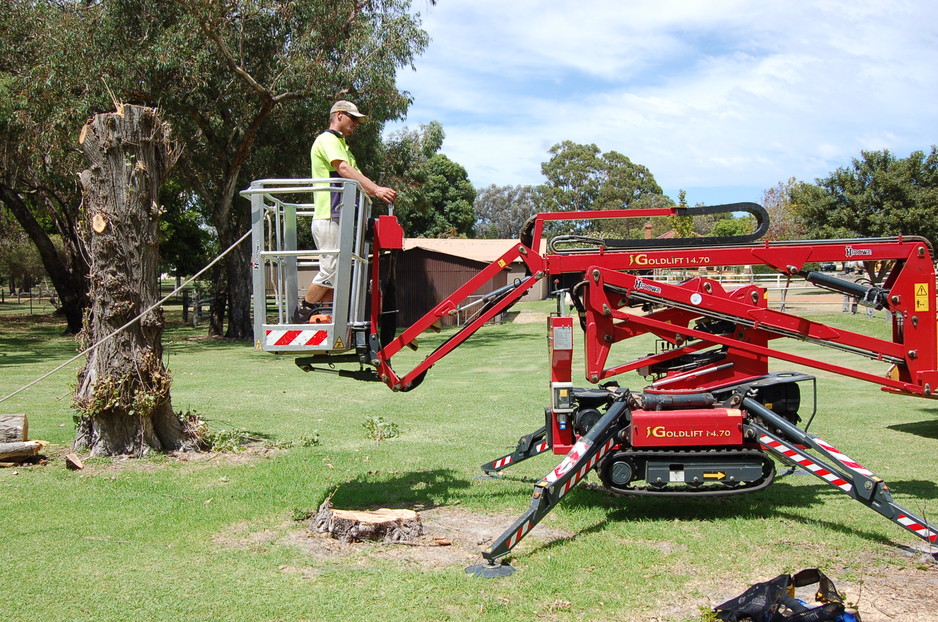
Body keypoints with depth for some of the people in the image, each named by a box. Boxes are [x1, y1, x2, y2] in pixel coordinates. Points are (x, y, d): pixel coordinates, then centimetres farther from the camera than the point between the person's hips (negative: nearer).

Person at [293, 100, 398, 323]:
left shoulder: (343, 146, 26)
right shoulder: (326, 140, -4)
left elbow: (355, 176, 15)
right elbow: (343, 169, -20)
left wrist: (379, 192, -4)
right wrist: (375, 189, -31)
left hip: (340, 219, 10)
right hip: (328, 218, -10)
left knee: (335, 272, 7)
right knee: (330, 270, -11)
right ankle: (302, 313, -2)